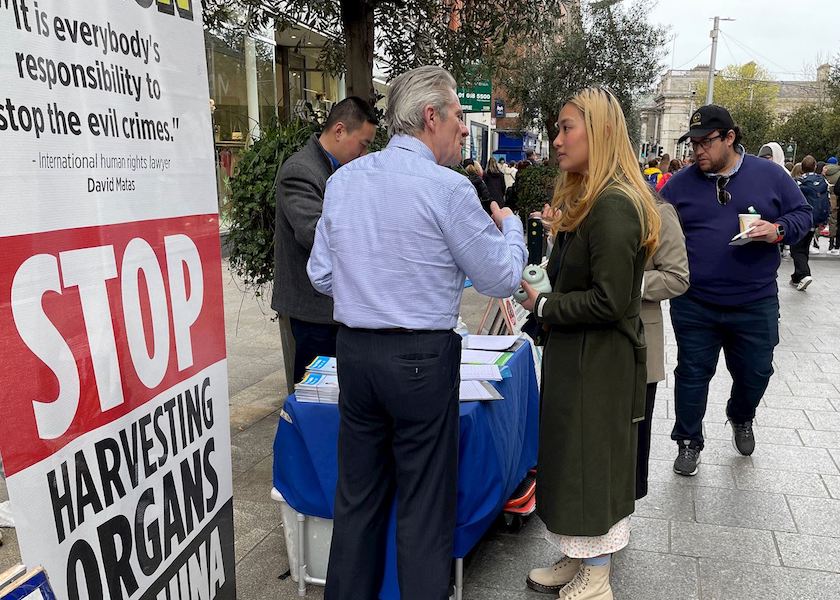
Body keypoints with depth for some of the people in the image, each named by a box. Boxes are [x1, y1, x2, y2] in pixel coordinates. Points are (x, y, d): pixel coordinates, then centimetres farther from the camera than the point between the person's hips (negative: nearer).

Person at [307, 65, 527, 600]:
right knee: (424, 504, 9)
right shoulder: (448, 188, -12)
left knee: (358, 494, 19)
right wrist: (510, 226, 13)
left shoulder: (342, 180, 5)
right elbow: (503, 278, -6)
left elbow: (321, 275, 9)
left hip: (353, 351, 6)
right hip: (422, 357, -5)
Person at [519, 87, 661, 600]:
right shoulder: (586, 200, 11)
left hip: (601, 360, -10)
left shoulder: (614, 205, -21)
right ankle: (579, 559, 36)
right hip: (577, 352, 10)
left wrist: (544, 306, -15)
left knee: (591, 461, 5)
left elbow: (609, 301, -25)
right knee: (573, 458, 19)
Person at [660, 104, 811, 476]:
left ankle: (741, 419, 47)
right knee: (692, 375, 7)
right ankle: (688, 442, 25)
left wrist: (779, 230, -14)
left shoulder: (770, 176, 0)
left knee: (754, 373, 15)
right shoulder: (680, 184, 0)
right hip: (694, 306, 0)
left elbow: (802, 214, 6)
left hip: (755, 304, 1)